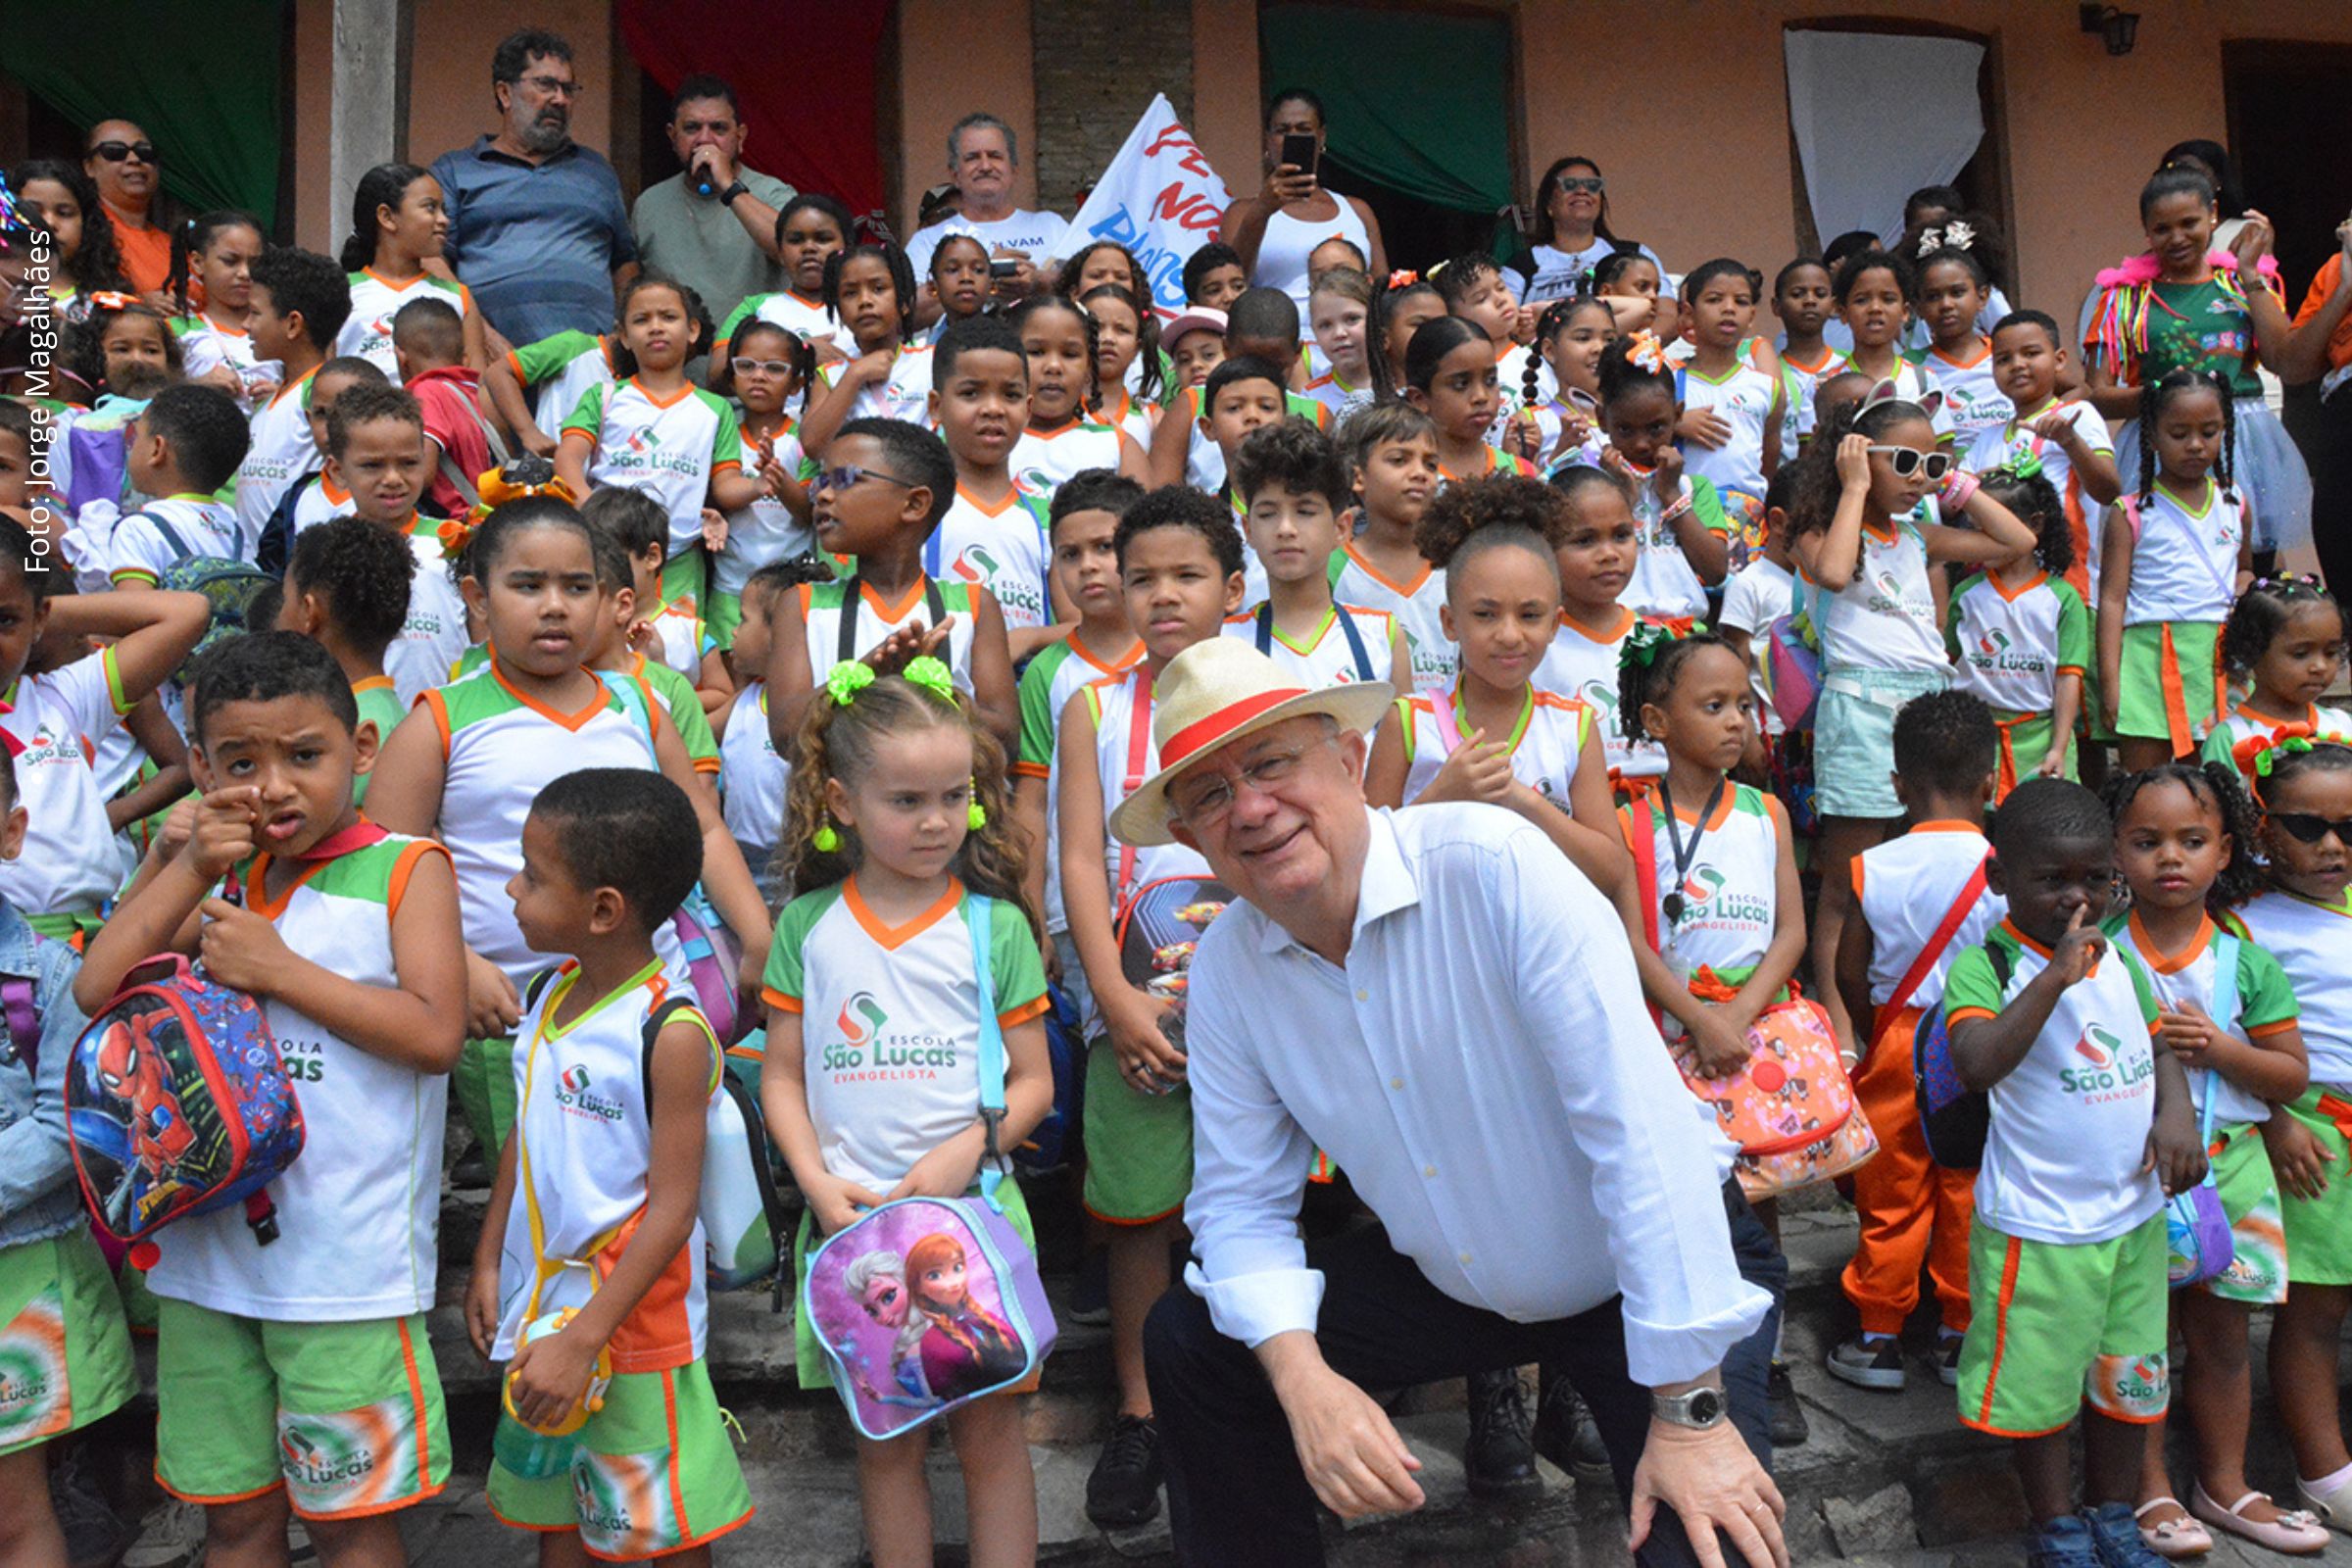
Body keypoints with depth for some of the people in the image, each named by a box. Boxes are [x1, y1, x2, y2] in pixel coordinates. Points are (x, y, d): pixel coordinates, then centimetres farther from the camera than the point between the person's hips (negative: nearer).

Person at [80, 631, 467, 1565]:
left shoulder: (405, 868, -6)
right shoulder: (223, 876, 11)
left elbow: (435, 1033, -16)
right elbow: (97, 989, 3)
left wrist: (277, 969, -16)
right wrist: (189, 868, -6)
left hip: (346, 1265, -5)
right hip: (207, 1249, 6)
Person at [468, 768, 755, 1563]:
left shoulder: (671, 1034, -22)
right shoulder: (547, 997, 1)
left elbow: (671, 1210, -21)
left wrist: (583, 1339, -20)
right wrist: (487, 1262, 13)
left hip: (634, 1323, -7)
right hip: (541, 1310, 7)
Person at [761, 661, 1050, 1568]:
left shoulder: (995, 925, -1)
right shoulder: (807, 926, 2)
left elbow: (1033, 1083, 2)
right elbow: (783, 1075, 5)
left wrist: (970, 1148, -15)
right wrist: (818, 1184, -8)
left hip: (972, 1210, -1)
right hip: (851, 1216, 1)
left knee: (989, 1425, 7)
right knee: (884, 1434, 12)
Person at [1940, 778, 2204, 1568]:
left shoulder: (2119, 957, 4)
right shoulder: (1987, 965, -18)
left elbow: (2159, 1045, 15)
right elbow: (1976, 1065, -34)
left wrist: (2175, 1113, -5)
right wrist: (2055, 977, -35)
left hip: (2135, 1212, 6)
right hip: (2039, 1227, -6)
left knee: (2130, 1378, 20)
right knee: (2039, 1384, 9)